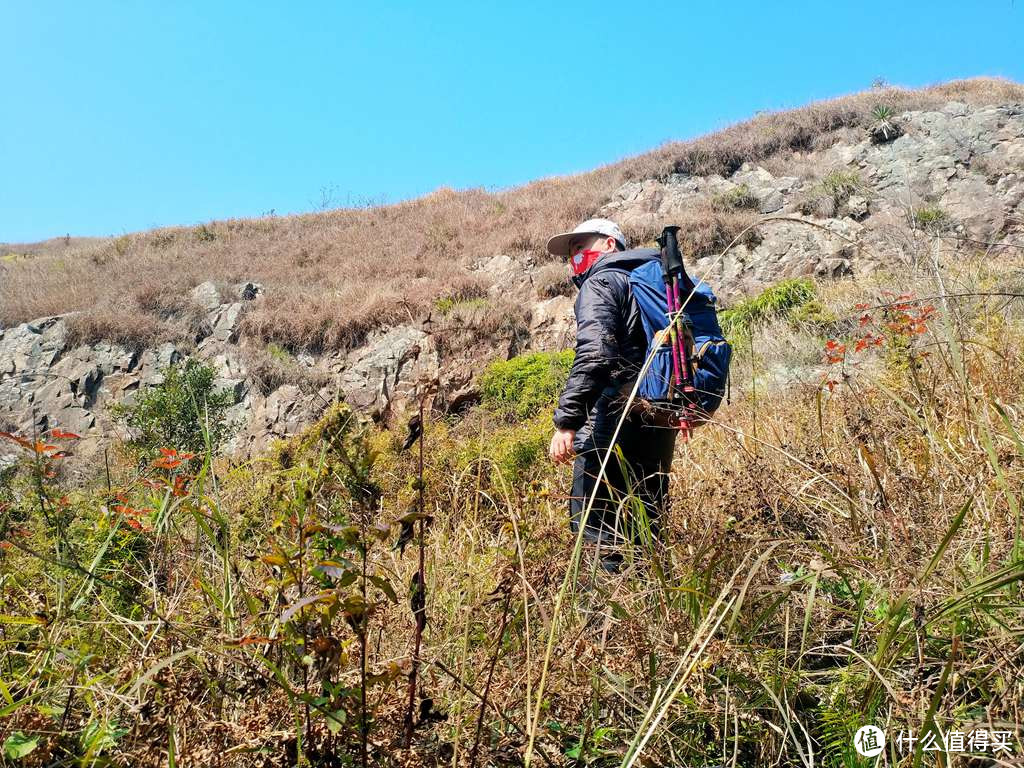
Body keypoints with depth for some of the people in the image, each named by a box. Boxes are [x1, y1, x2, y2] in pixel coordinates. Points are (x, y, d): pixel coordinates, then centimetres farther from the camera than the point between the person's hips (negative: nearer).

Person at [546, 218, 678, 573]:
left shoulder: (601, 283, -2)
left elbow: (594, 356, -19)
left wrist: (566, 422, -22)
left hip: (615, 419, -9)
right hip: (660, 420, 9)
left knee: (596, 526, -6)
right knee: (645, 526, 15)